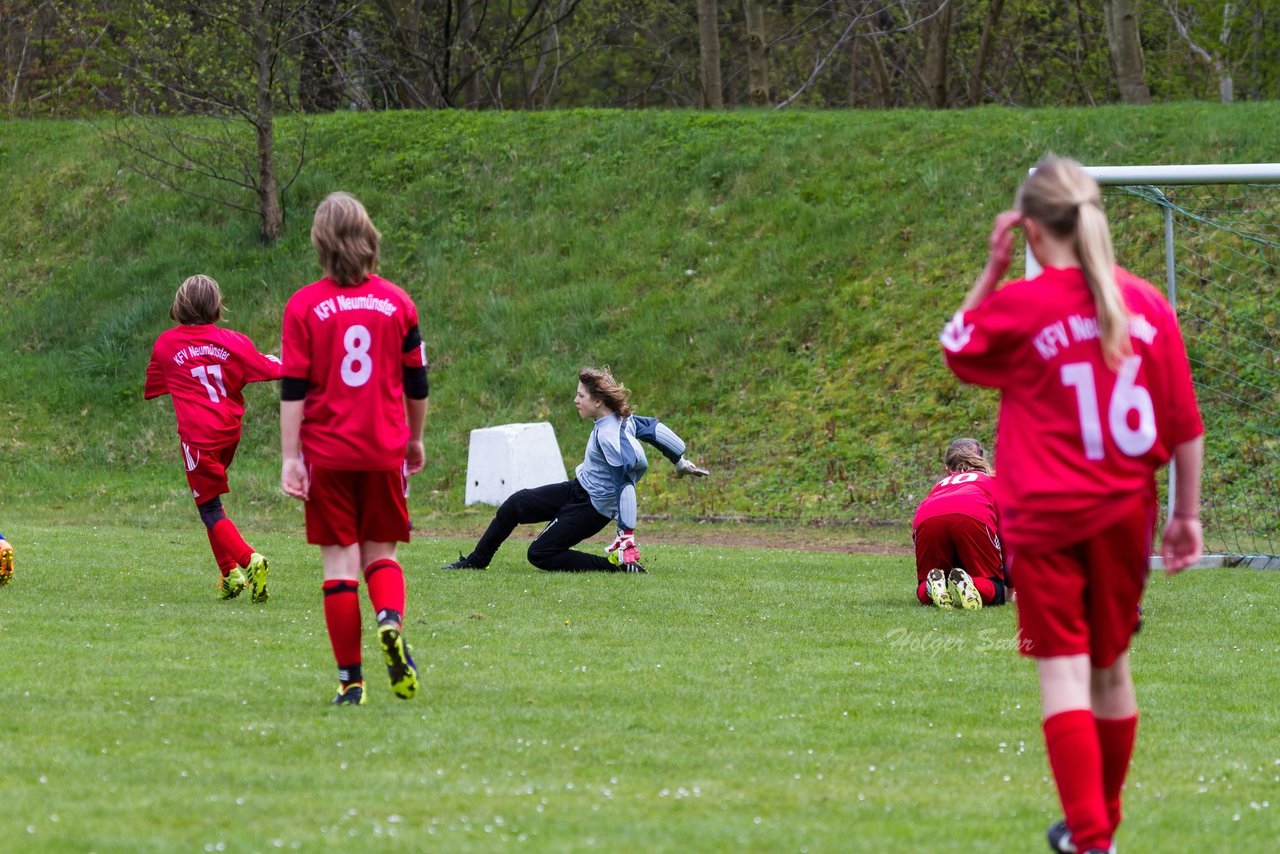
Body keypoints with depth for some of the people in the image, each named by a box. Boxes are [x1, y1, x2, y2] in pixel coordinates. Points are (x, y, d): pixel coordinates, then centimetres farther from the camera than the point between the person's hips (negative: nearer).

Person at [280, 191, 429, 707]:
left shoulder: (304, 306, -4)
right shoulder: (396, 303, 3)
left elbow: (293, 389, -7)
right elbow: (417, 384, 9)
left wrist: (290, 457, -5)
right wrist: (415, 440, 23)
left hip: (327, 452, -2)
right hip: (385, 450, 2)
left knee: (339, 559, 2)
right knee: (381, 551, 13)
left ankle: (350, 679, 0)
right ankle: (391, 620, -18)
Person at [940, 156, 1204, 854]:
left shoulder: (1020, 306, -11)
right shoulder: (1147, 304, -1)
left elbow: (957, 347, 10)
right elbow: (1185, 423, 2)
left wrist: (992, 269, 7)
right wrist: (1187, 513, 10)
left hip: (1045, 517, -4)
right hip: (1124, 510, 4)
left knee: (1063, 671, -5)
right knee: (1110, 666, 17)